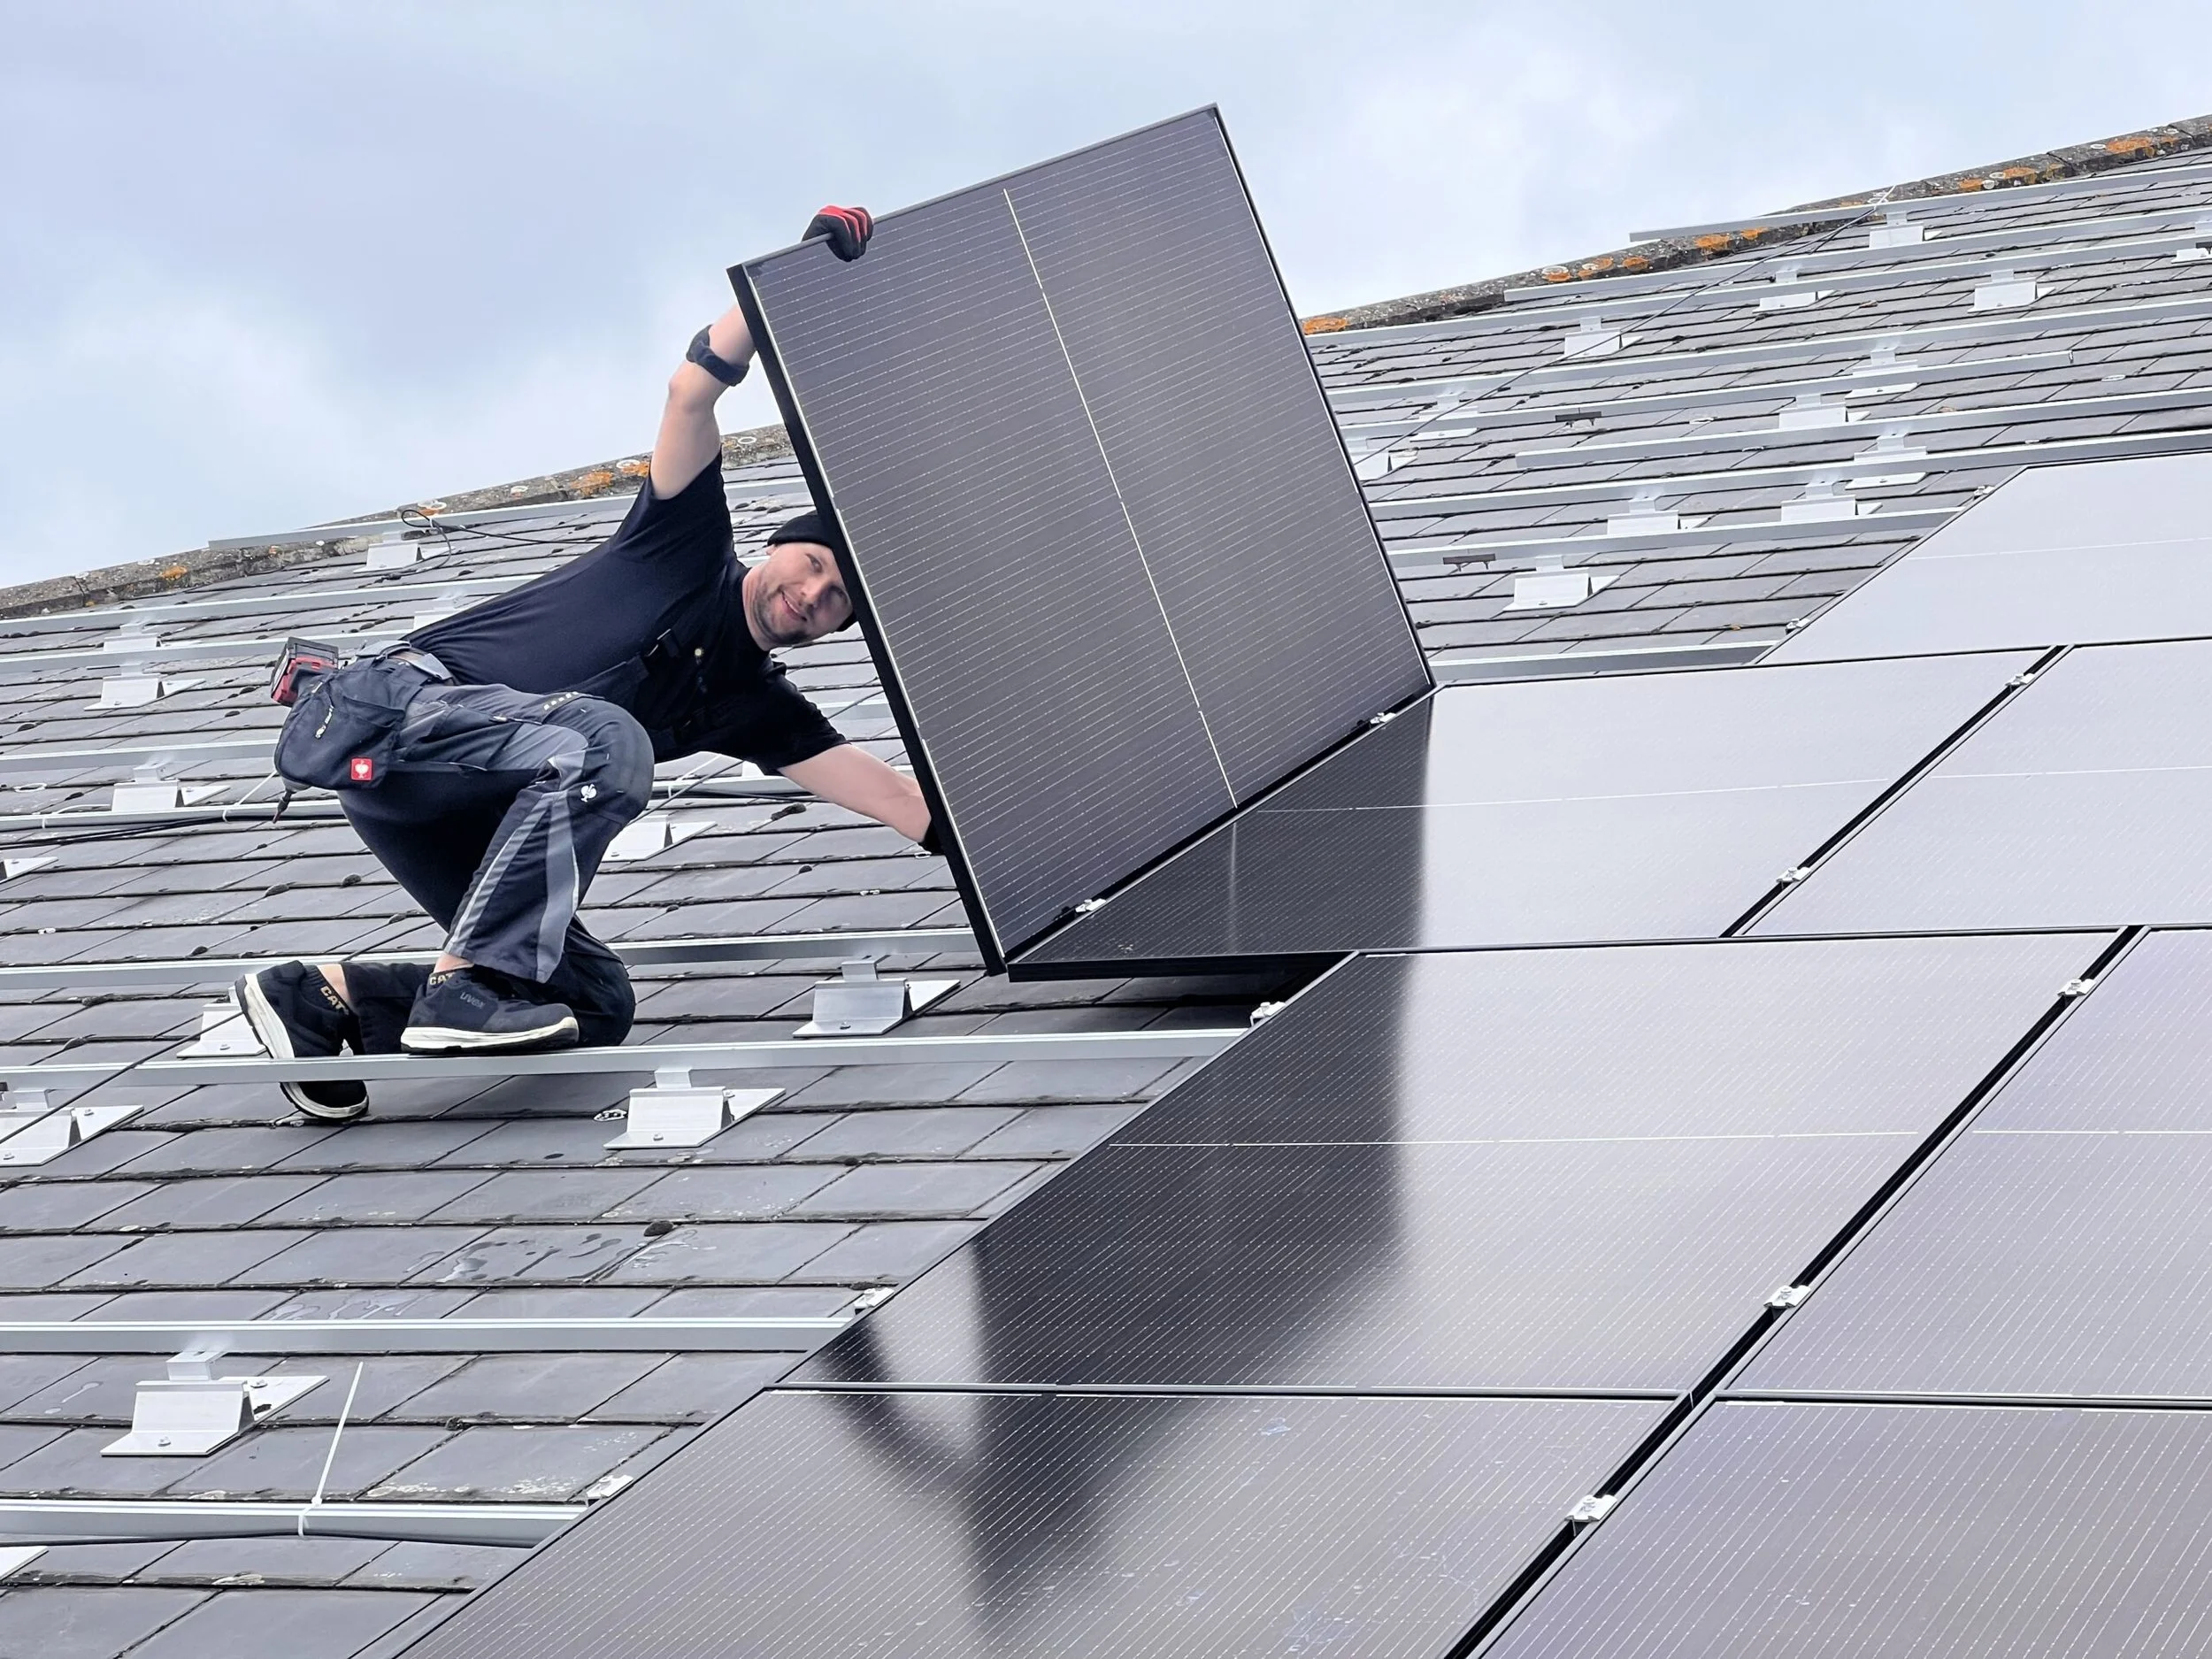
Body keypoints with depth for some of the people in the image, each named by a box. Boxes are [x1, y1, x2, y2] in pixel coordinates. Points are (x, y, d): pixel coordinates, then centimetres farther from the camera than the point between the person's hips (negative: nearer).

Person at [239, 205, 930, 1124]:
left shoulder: (753, 704, 17)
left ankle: (327, 996, 0)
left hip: (459, 818, 8)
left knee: (597, 1005, -5)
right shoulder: (694, 551, 3)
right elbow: (692, 390, -11)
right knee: (605, 739, -33)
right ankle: (465, 982, -33)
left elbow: (897, 796, 13)